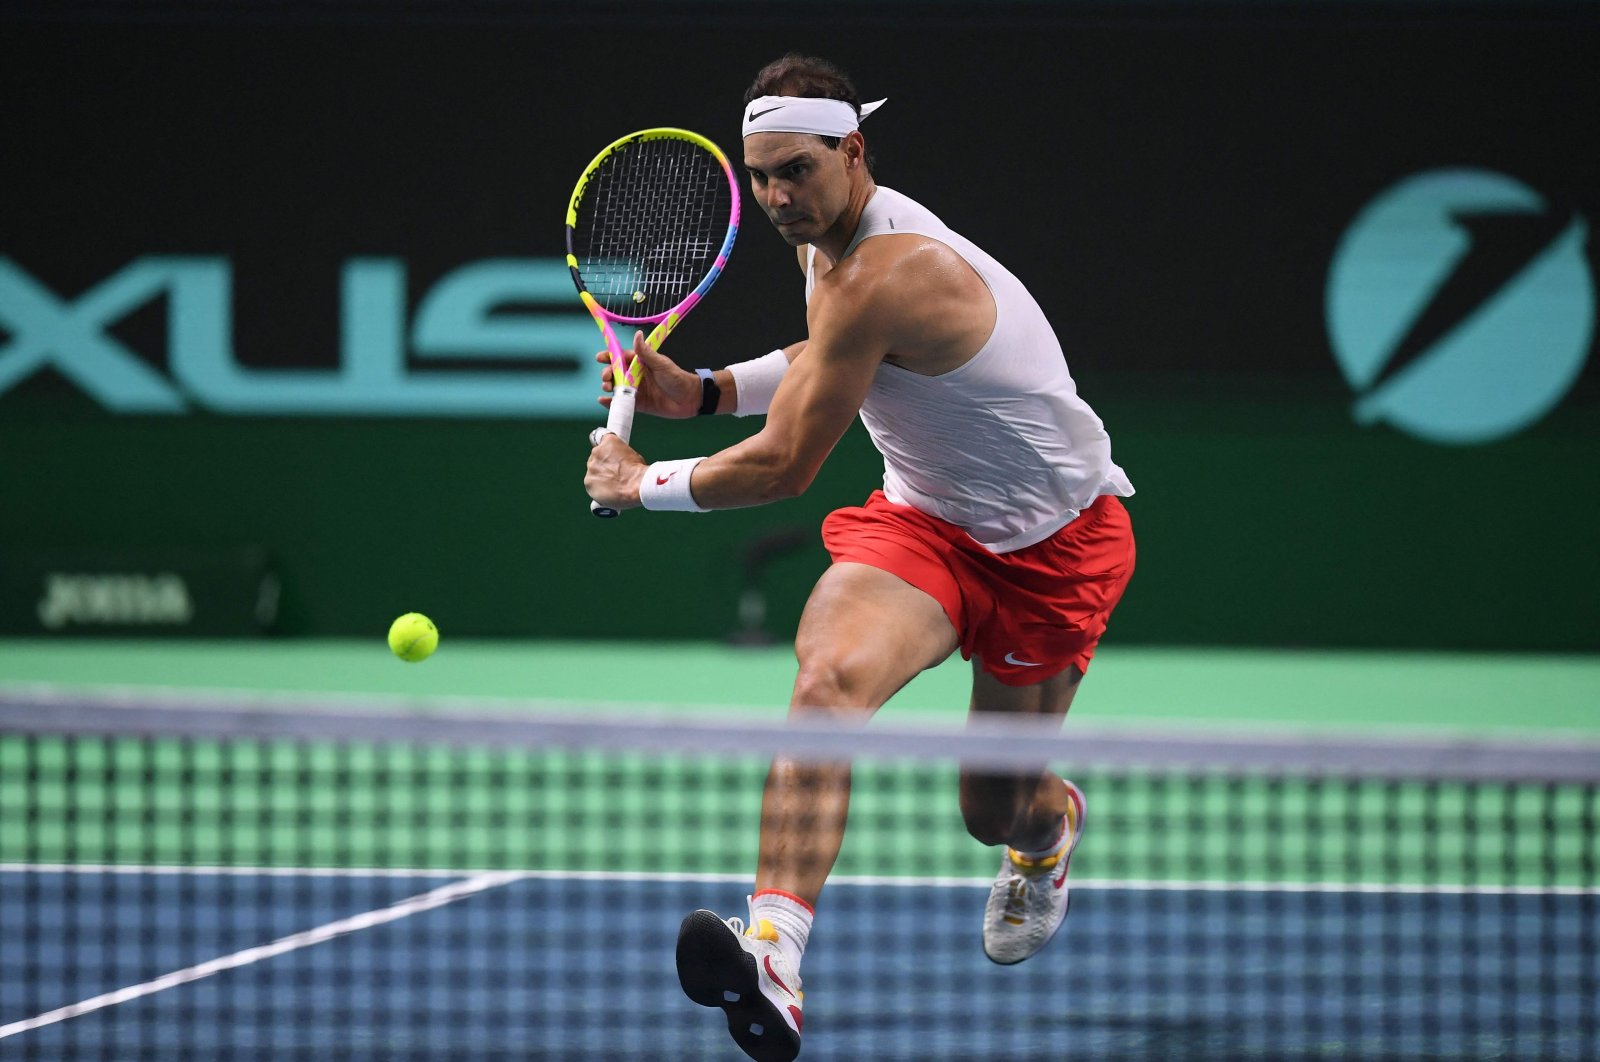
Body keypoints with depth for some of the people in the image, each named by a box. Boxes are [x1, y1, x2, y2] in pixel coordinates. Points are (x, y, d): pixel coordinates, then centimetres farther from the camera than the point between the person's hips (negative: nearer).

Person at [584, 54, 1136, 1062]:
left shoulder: (882, 275, -29)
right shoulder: (830, 237, 1)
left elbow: (782, 467, -24)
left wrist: (644, 484, -9)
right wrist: (701, 390, 8)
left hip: (1054, 542, -6)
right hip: (924, 517, 6)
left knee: (996, 810, 3)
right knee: (830, 675, -27)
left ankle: (1053, 821, 47)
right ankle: (775, 954, -46)